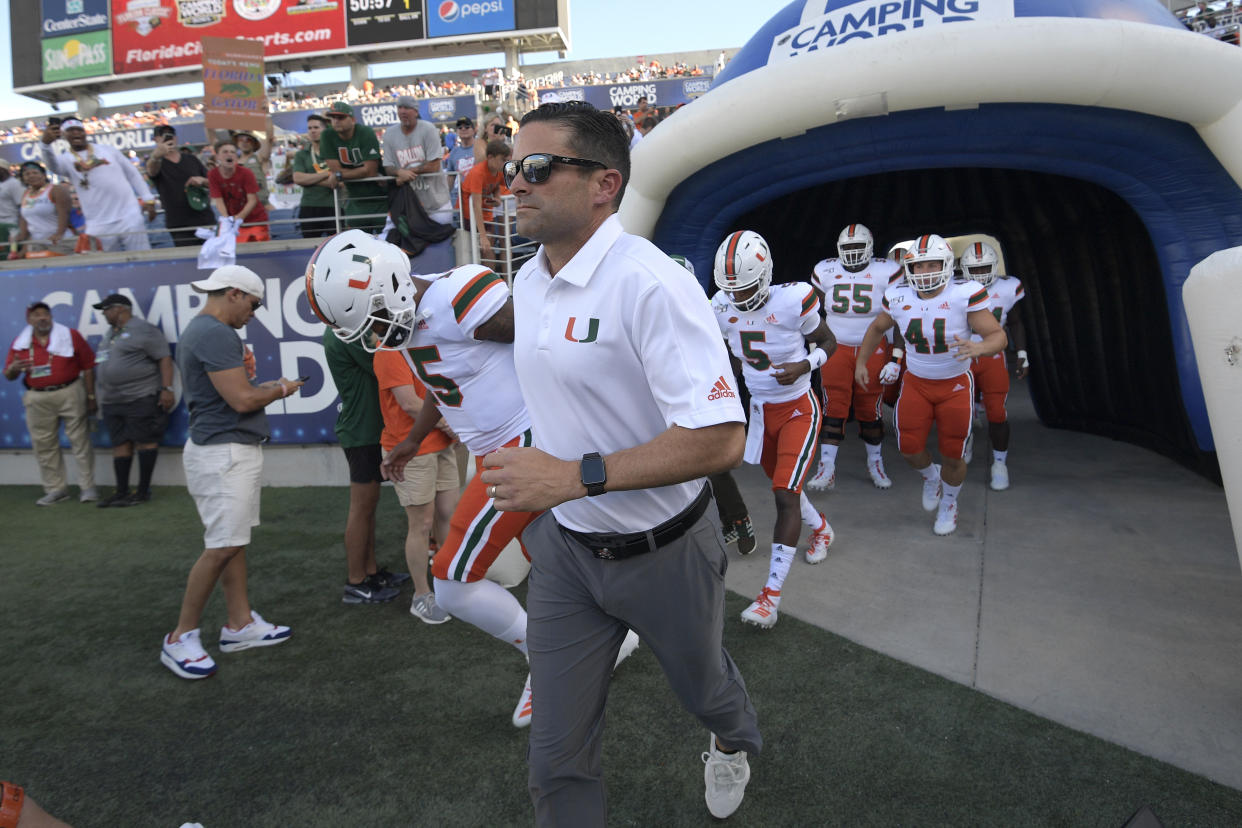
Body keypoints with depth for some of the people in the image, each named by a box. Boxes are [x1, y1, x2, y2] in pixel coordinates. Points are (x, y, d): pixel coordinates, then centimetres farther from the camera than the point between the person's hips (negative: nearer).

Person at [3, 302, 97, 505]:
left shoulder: (70, 336, 0)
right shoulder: (19, 344, 6)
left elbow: (88, 366, 0)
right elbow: (8, 375, 11)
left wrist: (91, 396, -2)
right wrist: (13, 370, -14)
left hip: (70, 393, -3)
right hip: (38, 400, 3)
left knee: (80, 440, -1)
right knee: (44, 445, 6)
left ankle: (87, 487, 7)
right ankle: (55, 489, 16)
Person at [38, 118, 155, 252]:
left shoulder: (108, 149, 11)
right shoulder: (65, 159, 4)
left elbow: (132, 174, 15)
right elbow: (52, 165, -20)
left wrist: (148, 199, 7)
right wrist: (45, 143, -41)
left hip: (130, 217, 0)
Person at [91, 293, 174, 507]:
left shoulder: (143, 330, -7)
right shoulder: (109, 334, 20)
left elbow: (165, 358, -12)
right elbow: (103, 365, 26)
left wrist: (167, 389, -19)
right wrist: (100, 395, 22)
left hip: (141, 398, -9)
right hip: (112, 401, 9)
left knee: (145, 441, -5)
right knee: (120, 444, 9)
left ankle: (143, 491, 0)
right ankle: (121, 492, 14)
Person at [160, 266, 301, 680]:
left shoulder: (199, 330, 15)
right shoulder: (216, 334, -18)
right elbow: (241, 401, -21)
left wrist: (263, 386, 11)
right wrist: (279, 389, -5)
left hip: (230, 450, 11)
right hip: (224, 452, -11)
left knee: (233, 542, 13)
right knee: (221, 548, -6)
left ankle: (240, 623, 20)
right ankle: (181, 638, 5)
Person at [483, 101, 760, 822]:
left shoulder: (651, 283, -26)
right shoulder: (528, 283, 1)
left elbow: (719, 440, -31)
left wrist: (578, 476, -33)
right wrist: (533, 481, 14)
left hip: (663, 551, -5)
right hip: (565, 546, 5)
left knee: (702, 686, 27)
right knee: (559, 757, 10)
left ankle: (734, 742, 62)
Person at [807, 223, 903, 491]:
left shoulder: (887, 272, -4)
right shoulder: (825, 271, 3)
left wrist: (896, 357, -7)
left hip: (873, 350, -1)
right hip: (836, 349, 1)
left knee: (870, 410, 5)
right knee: (833, 408, -7)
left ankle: (876, 464, 24)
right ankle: (827, 469, -6)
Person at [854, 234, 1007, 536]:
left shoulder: (965, 294, -21)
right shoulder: (899, 298, -10)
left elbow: (998, 336, -21)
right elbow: (877, 327, 11)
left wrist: (977, 348, -42)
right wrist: (861, 362, 11)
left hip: (955, 385, -2)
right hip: (916, 383, 3)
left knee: (952, 456, 6)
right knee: (910, 449, 1)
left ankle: (949, 503, 37)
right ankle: (930, 477, 38)